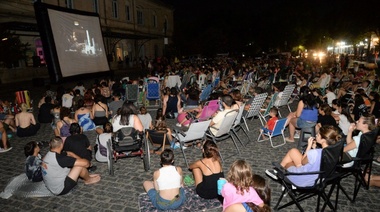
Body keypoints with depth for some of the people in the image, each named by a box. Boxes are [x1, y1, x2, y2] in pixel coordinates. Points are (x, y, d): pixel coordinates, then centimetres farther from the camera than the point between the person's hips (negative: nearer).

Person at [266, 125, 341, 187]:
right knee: (293, 151, 14)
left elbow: (302, 162, -14)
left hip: (303, 181, -7)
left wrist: (309, 146, -10)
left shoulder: (314, 153, -36)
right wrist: (314, 148, -1)